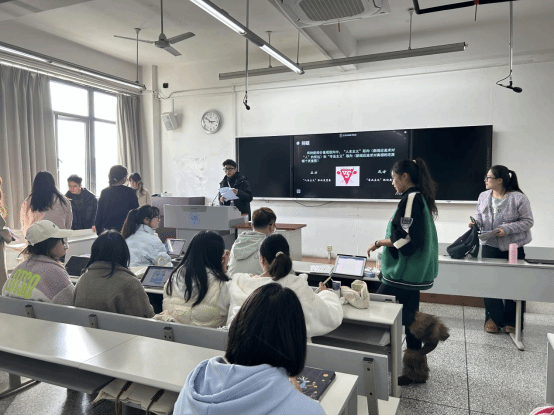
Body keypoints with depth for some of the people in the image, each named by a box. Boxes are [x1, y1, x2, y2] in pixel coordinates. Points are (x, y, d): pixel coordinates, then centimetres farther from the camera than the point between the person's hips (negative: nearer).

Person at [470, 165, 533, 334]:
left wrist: (507, 229, -21)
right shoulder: (484, 196, 1)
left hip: (513, 248, -3)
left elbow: (527, 221, -10)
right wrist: (476, 221, -10)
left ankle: (512, 321, 24)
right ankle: (493, 318, 22)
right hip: (490, 246, 4)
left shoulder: (519, 198, -13)